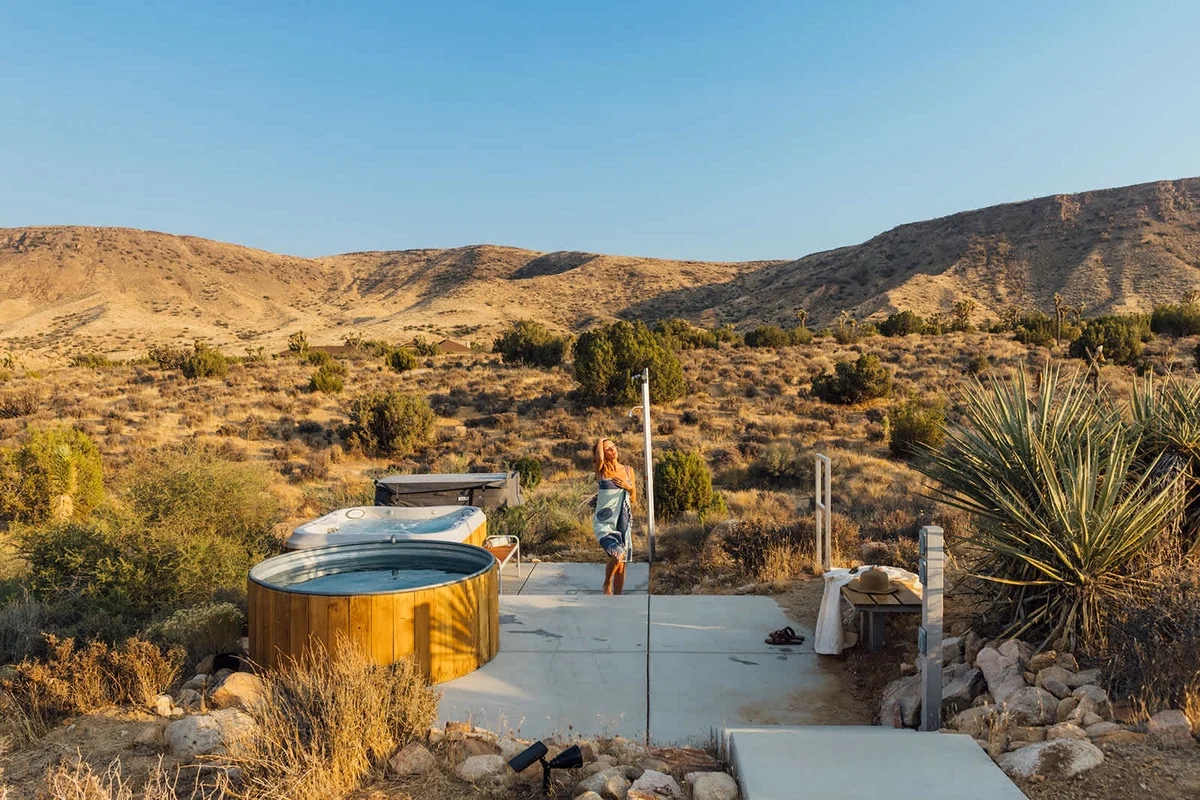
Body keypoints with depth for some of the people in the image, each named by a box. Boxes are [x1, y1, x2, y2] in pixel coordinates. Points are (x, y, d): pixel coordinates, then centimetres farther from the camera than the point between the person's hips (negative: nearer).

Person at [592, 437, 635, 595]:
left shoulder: (628, 470, 8)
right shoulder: (601, 470, -3)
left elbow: (632, 499, 15)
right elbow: (599, 458, -27)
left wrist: (629, 487, -7)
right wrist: (600, 441, -7)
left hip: (623, 521, 5)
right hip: (604, 522, -5)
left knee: (621, 564, 7)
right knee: (617, 555, -24)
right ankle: (607, 584, 3)